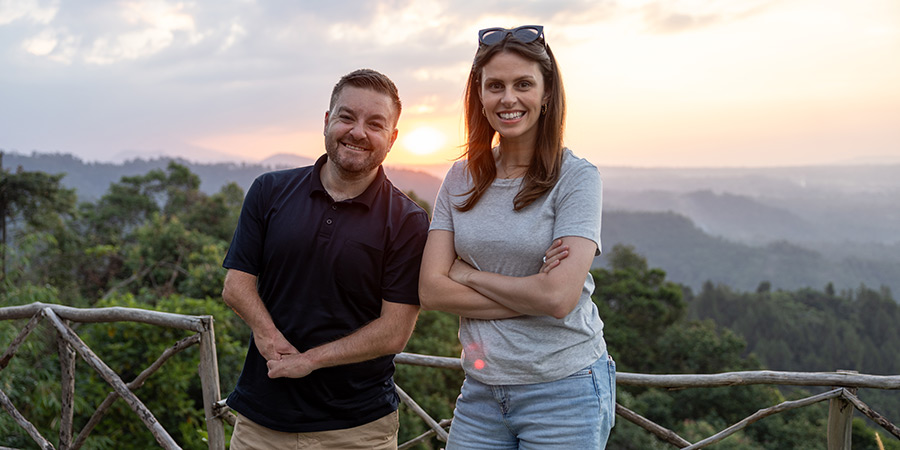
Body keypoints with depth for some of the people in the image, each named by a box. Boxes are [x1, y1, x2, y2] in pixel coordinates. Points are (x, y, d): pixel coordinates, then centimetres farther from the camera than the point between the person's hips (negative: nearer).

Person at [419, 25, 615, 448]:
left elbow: (559, 296, -20)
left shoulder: (576, 177, -9)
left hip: (563, 392, -3)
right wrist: (530, 296, -14)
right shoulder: (461, 179, 3)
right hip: (480, 390, 4)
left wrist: (467, 273, -9)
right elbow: (431, 289, -5)